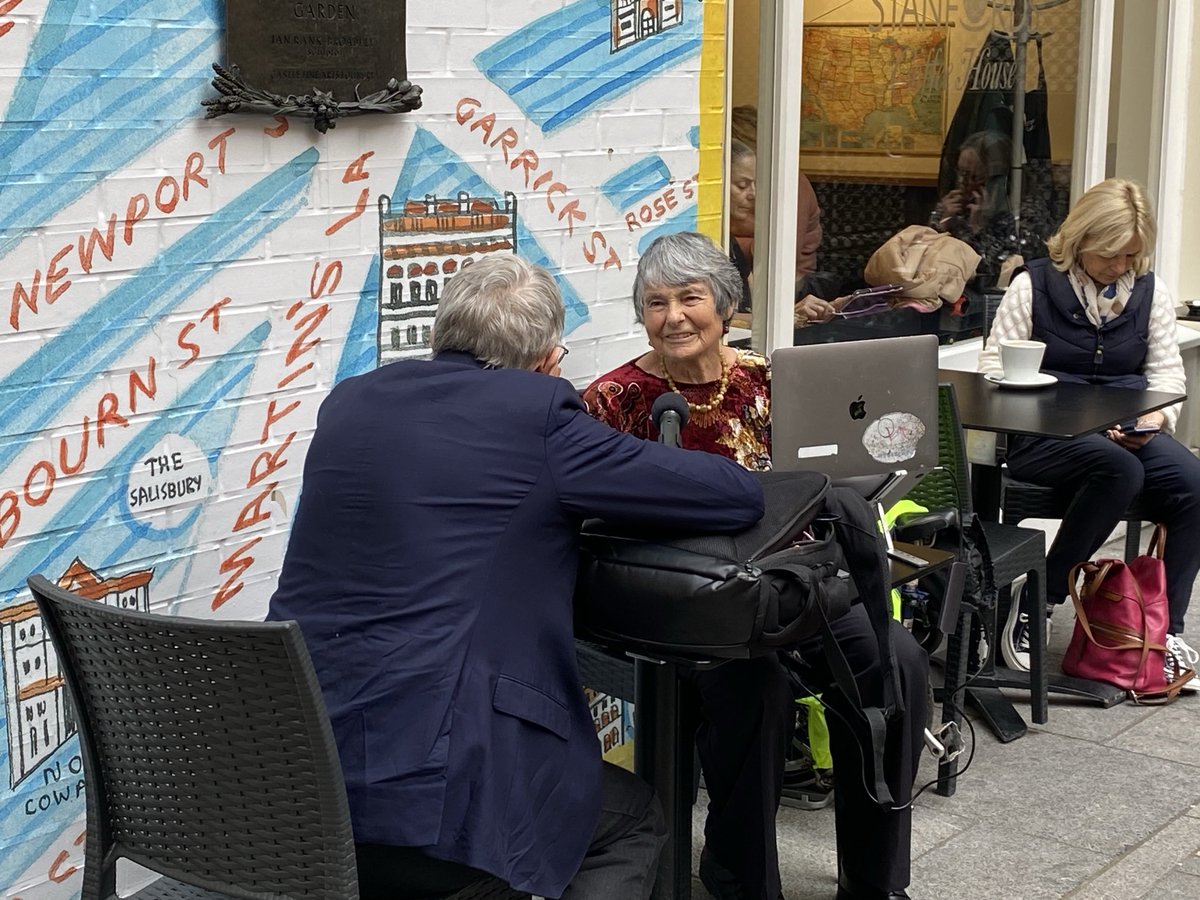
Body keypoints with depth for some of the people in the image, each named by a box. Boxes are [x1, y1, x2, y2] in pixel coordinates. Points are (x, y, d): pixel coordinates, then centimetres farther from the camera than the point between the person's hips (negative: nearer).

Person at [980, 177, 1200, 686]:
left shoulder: (1150, 291, 13)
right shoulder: (1034, 285, 1)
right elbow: (995, 368, -4)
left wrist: (1158, 415, -10)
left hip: (1129, 432, 5)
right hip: (1044, 435, -4)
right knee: (1120, 471, -36)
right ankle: (1039, 599, -21)